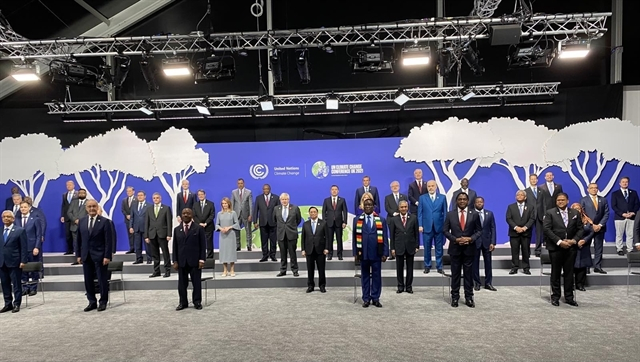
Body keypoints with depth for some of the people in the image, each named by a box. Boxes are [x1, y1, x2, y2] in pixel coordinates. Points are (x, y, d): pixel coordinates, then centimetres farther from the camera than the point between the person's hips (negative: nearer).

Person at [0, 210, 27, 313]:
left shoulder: (20, 230, -2)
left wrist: (23, 261, -12)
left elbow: (23, 247, -6)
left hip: (14, 262, -4)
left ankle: (16, 304, 12)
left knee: (16, 284, 3)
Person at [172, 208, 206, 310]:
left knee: (196, 282, 3)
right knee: (182, 283, 7)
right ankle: (183, 302, 19)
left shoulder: (199, 228, 1)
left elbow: (203, 245, -2)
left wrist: (201, 260, -9)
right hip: (181, 261, 3)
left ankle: (197, 302, 15)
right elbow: (175, 246, 9)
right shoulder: (177, 229, 10)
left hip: (194, 261, -3)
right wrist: (175, 261, 2)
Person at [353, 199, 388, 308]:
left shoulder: (381, 220, 4)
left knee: (376, 276, 6)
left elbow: (384, 238, 2)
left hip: (376, 253, 0)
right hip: (363, 253, 0)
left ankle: (375, 298, 16)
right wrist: (355, 253, -1)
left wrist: (385, 253, -4)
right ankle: (366, 299, 15)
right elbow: (354, 237, 5)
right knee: (365, 276, 7)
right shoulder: (357, 220, 6)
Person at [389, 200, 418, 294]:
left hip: (410, 247, 1)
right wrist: (392, 248, -3)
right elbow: (392, 235, 1)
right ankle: (400, 286, 18)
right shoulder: (393, 219, 0)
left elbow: (416, 233, 3)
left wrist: (417, 246, -1)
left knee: (410, 268, 8)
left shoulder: (413, 218, 2)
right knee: (399, 268, 7)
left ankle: (409, 286, 18)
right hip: (399, 247, 0)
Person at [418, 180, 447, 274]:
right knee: (427, 248, 7)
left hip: (439, 227, 0)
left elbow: (445, 213, 4)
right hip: (427, 227, 0)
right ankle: (427, 266, 18)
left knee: (439, 248, 7)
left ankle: (439, 267, 18)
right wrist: (420, 225, -5)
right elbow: (420, 213, 3)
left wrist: (445, 226, -1)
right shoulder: (422, 198, 5)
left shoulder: (442, 197, 5)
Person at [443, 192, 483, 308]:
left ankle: (469, 298, 17)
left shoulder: (474, 215, 3)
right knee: (455, 274, 6)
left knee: (469, 274, 7)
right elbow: (445, 230, 1)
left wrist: (470, 239, -12)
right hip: (455, 248, 0)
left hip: (469, 248, 0)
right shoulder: (450, 214, 1)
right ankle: (455, 297, 15)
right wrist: (456, 239, -12)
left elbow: (479, 230, 5)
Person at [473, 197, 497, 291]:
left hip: (486, 241, 2)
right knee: (475, 262, 5)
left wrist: (492, 242, -4)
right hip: (475, 242, -2)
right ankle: (476, 283, 16)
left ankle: (488, 283, 15)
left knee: (488, 263, 6)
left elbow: (493, 228, 3)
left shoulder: (489, 214, 6)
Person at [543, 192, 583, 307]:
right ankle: (555, 297, 14)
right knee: (556, 273, 5)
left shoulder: (575, 213, 9)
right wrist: (559, 242, -16)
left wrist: (574, 240, -8)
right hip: (556, 247, -3)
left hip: (571, 247, 3)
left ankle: (569, 297, 18)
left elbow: (580, 229, 8)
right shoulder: (550, 213, -3)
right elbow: (547, 229, -10)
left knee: (569, 273, 8)